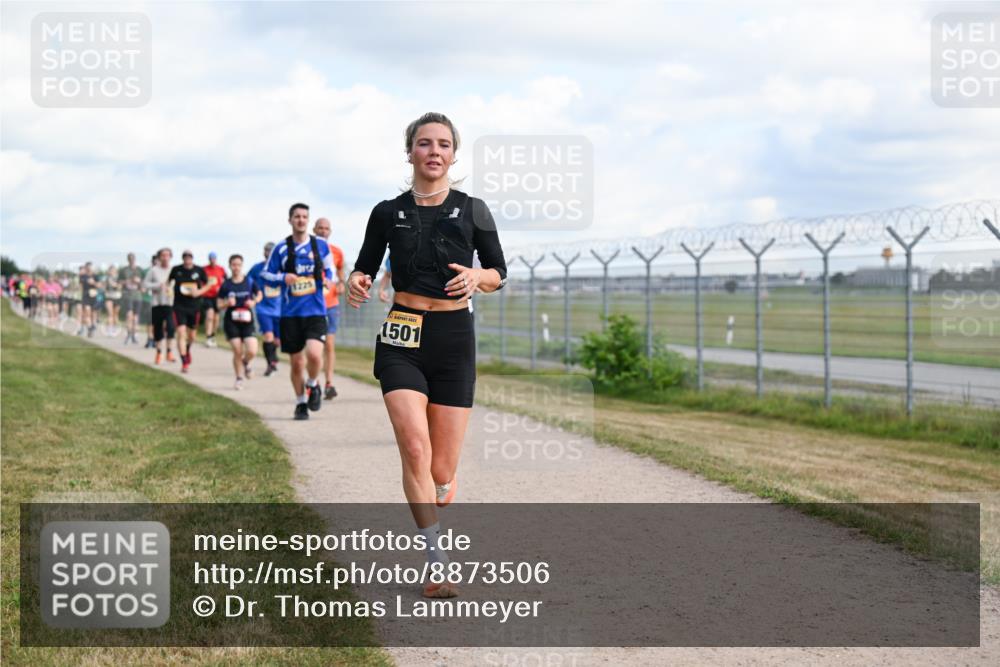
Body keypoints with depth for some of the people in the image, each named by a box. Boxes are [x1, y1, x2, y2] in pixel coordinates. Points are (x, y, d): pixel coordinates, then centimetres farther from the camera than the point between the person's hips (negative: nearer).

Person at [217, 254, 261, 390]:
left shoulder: (249, 282, -1)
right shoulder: (226, 284, -1)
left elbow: (259, 295, 15)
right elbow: (219, 304, 5)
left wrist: (254, 301, -5)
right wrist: (227, 303, -16)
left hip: (247, 321, 0)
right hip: (231, 321, 0)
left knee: (252, 351, -13)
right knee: (237, 352, -4)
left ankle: (246, 362, 24)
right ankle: (239, 378, 16)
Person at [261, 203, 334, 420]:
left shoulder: (321, 245, 4)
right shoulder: (282, 248, 2)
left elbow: (329, 268, 18)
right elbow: (265, 273, 8)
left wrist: (327, 279, -4)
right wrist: (283, 277, -10)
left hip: (316, 311, -1)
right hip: (290, 313, 1)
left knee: (314, 354, -22)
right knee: (296, 363, 6)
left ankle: (313, 385, 10)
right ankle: (300, 403, 26)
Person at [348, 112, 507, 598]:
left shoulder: (472, 211, 4)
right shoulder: (388, 213, 6)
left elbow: (499, 274, 10)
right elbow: (366, 265, 16)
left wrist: (478, 277, -13)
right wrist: (356, 282, -8)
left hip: (454, 338, 0)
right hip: (402, 338, 0)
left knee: (443, 470, 0)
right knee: (415, 447, -20)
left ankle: (430, 515, 35)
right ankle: (437, 566, -15)